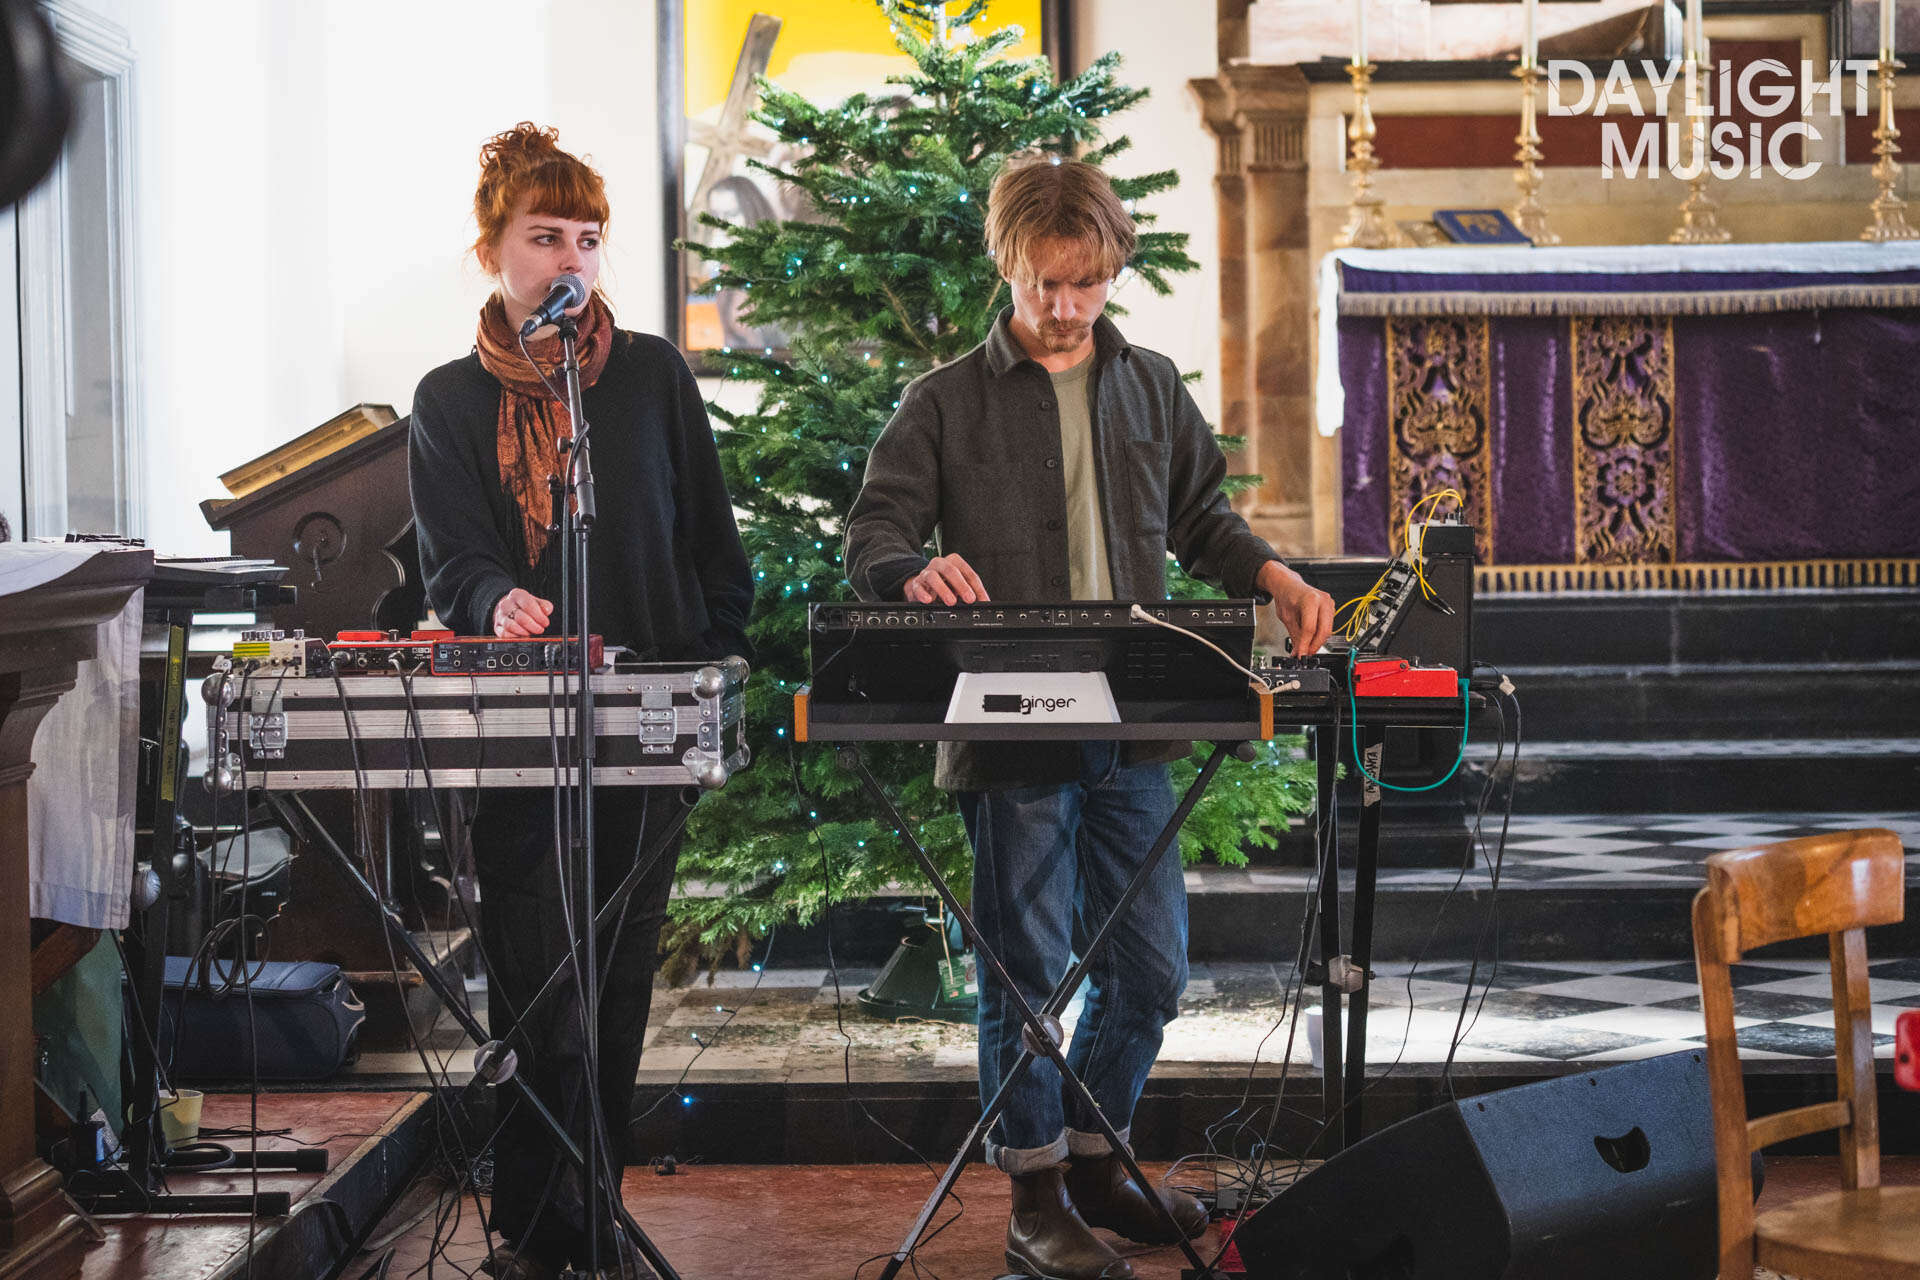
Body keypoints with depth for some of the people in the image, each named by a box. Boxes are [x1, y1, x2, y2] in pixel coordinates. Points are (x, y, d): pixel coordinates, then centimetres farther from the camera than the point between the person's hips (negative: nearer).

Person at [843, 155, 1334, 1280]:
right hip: (1009, 731, -4)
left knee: (1153, 967, 9)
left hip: (1129, 732, 5)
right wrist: (917, 572, -26)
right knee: (1029, 969, -2)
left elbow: (1201, 518, 22)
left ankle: (1094, 1159, 27)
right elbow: (873, 535, -3)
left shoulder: (1150, 388, 15)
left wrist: (1274, 578, 4)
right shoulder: (949, 404, 1)